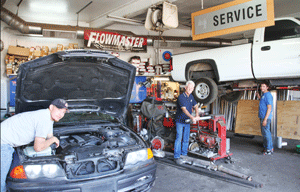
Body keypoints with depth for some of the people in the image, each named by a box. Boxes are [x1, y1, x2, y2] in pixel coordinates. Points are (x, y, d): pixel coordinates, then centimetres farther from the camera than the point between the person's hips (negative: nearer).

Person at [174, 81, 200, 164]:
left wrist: (197, 115, -11)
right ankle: (177, 157, -3)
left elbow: (195, 106, 8)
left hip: (187, 121, 7)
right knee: (179, 138, -8)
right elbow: (184, 109, -28)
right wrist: (192, 117, -40)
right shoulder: (181, 97, -18)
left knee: (186, 139, 11)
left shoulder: (191, 97, 7)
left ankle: (183, 154, 23)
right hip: (180, 121, -7)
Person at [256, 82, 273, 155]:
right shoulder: (263, 95, 15)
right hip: (262, 117, 10)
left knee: (266, 133, -6)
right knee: (264, 133, 16)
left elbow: (269, 108, -19)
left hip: (266, 117, -10)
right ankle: (266, 147, 25)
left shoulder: (267, 95, -14)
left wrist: (265, 119, -23)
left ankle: (269, 149, 1)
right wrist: (259, 98, 16)